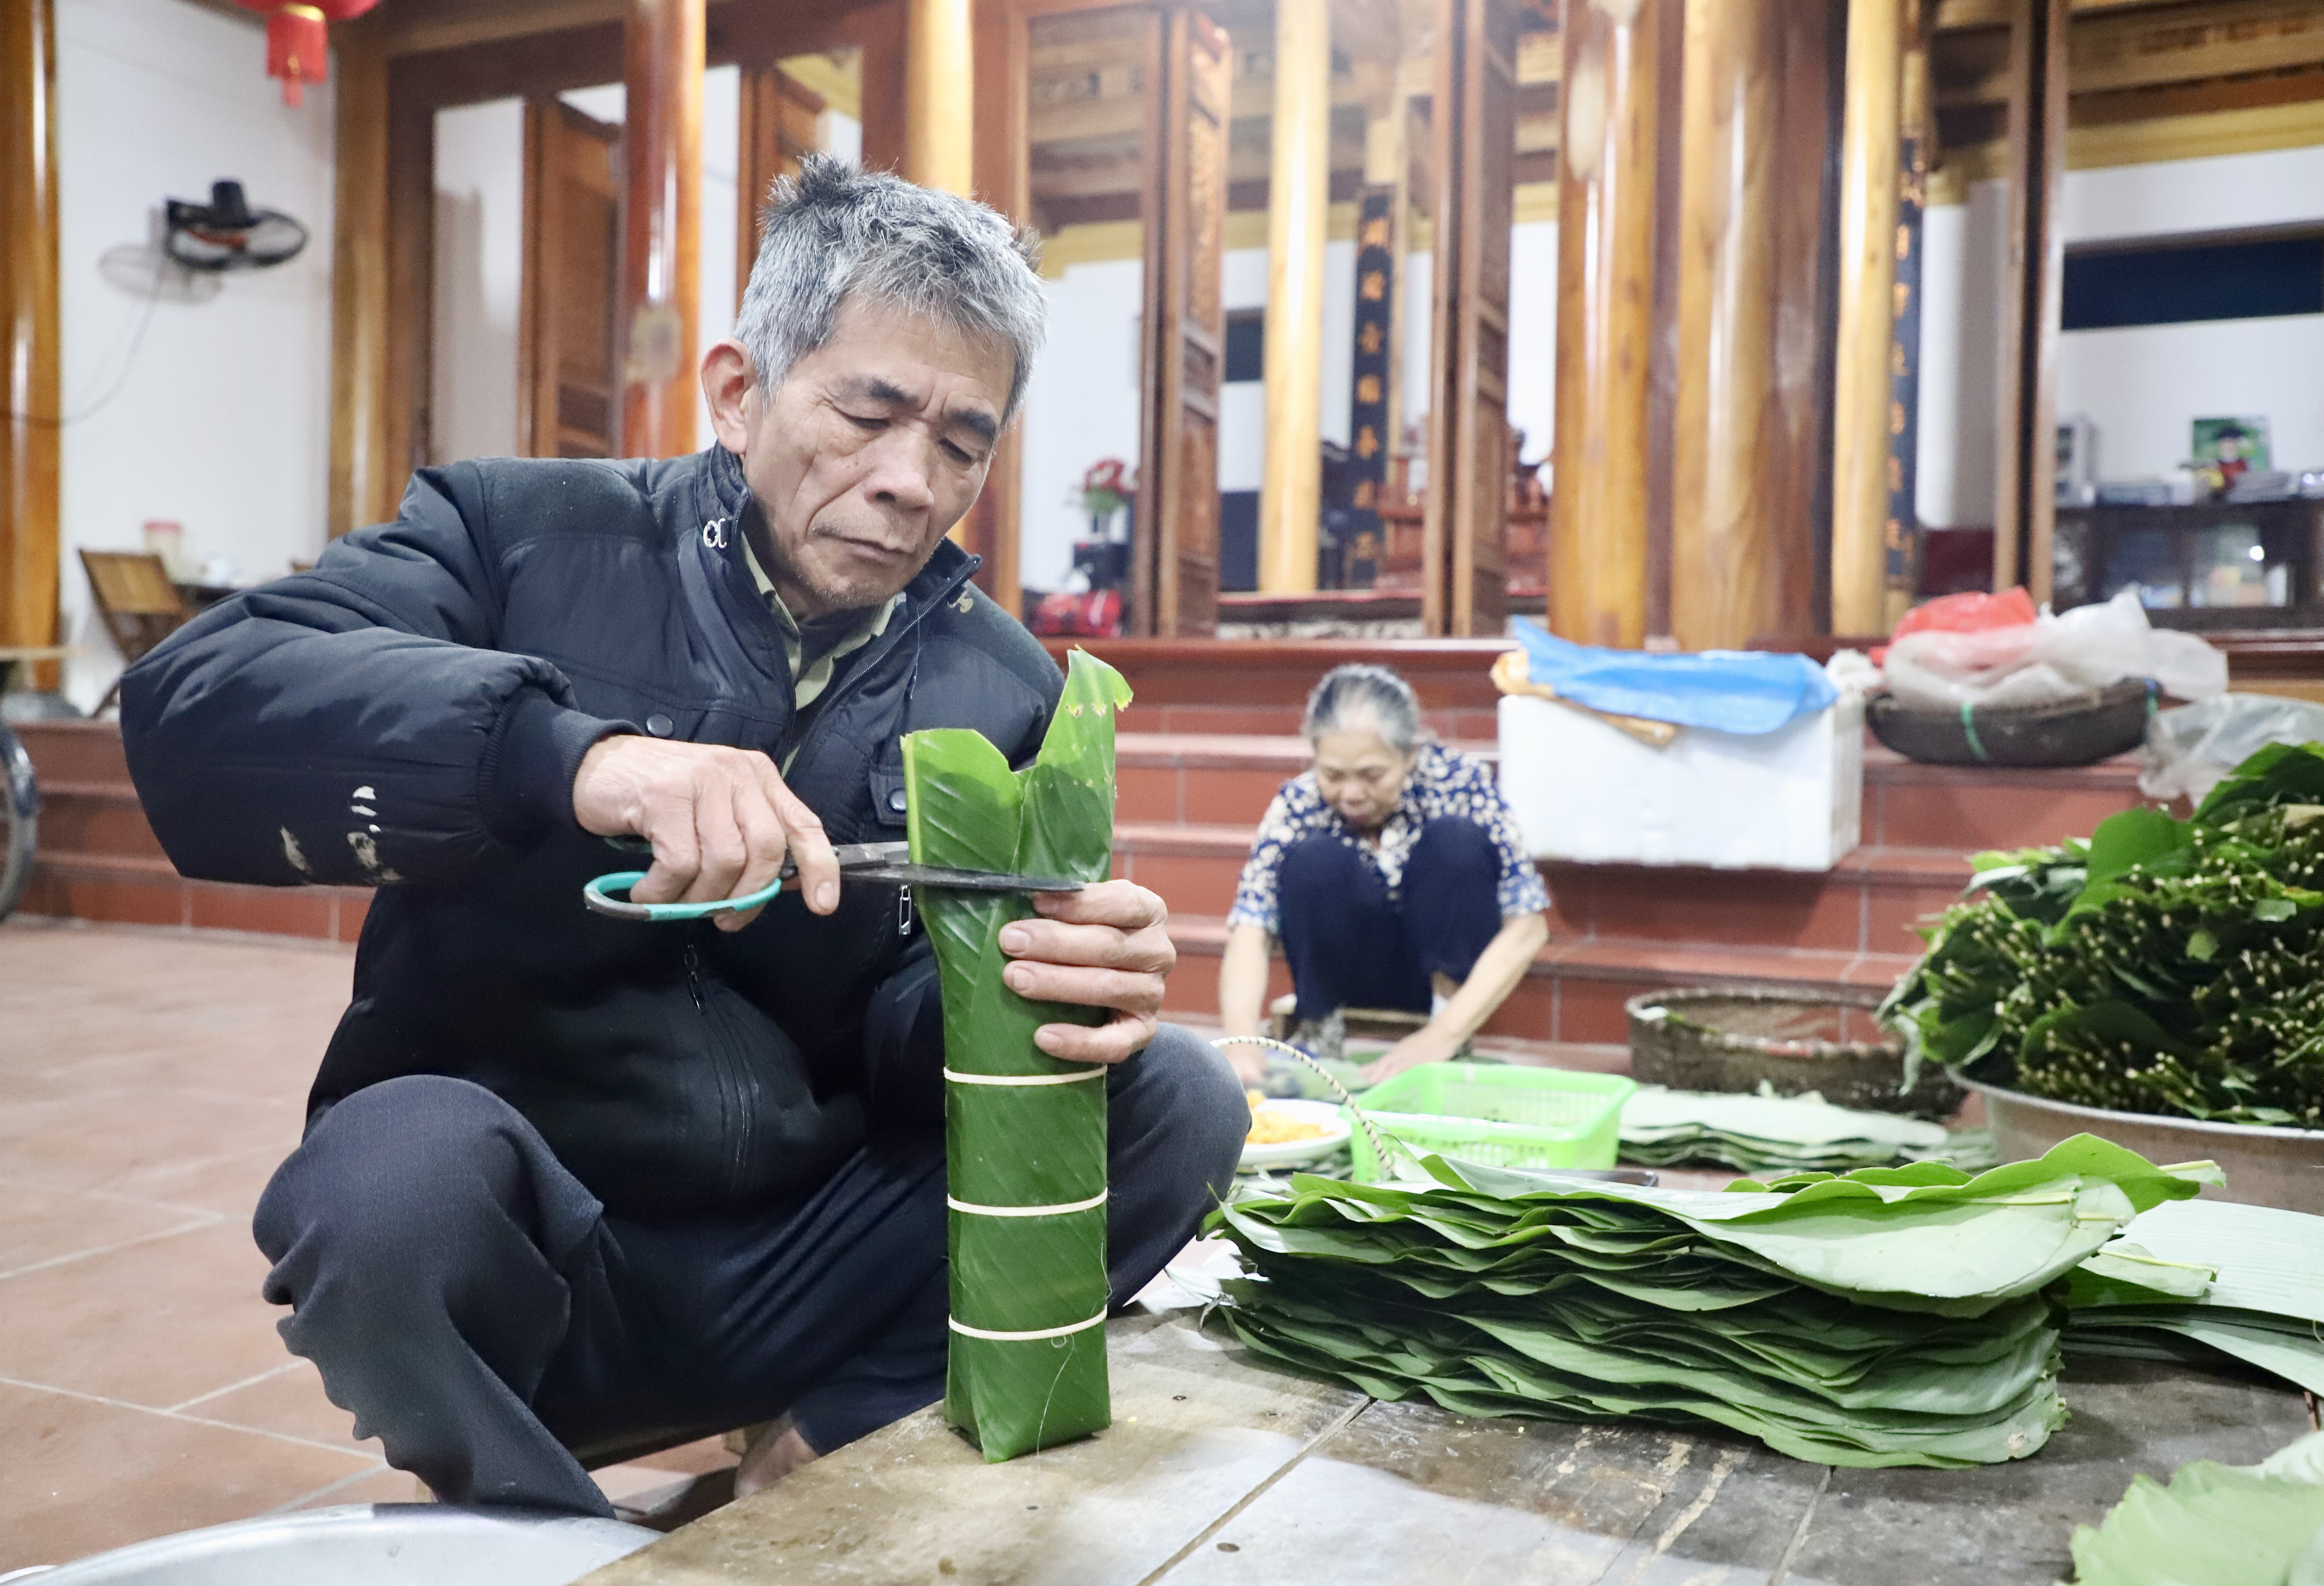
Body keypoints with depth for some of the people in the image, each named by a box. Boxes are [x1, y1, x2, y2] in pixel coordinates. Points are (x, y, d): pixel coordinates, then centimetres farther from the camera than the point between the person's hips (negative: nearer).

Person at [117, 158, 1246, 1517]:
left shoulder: (1001, 690, 2)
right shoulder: (522, 538, -4)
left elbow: (915, 1027, -3)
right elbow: (190, 710, -19)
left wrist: (1051, 991, -28)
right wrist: (567, 751, -36)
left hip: (810, 1268, 3)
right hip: (523, 1237, -2)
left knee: (1181, 1101, -13)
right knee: (394, 1164, -34)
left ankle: (833, 1455, -1)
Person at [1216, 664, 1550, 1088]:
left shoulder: (1461, 782, -22)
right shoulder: (1300, 803, -19)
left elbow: (1527, 928, -25)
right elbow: (1249, 932, -25)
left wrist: (1444, 1034, -34)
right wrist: (1242, 1038, -43)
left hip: (1442, 961, 0)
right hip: (1352, 977, 1)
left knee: (1456, 841, -28)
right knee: (1313, 859, -29)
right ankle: (1317, 1027, -10)